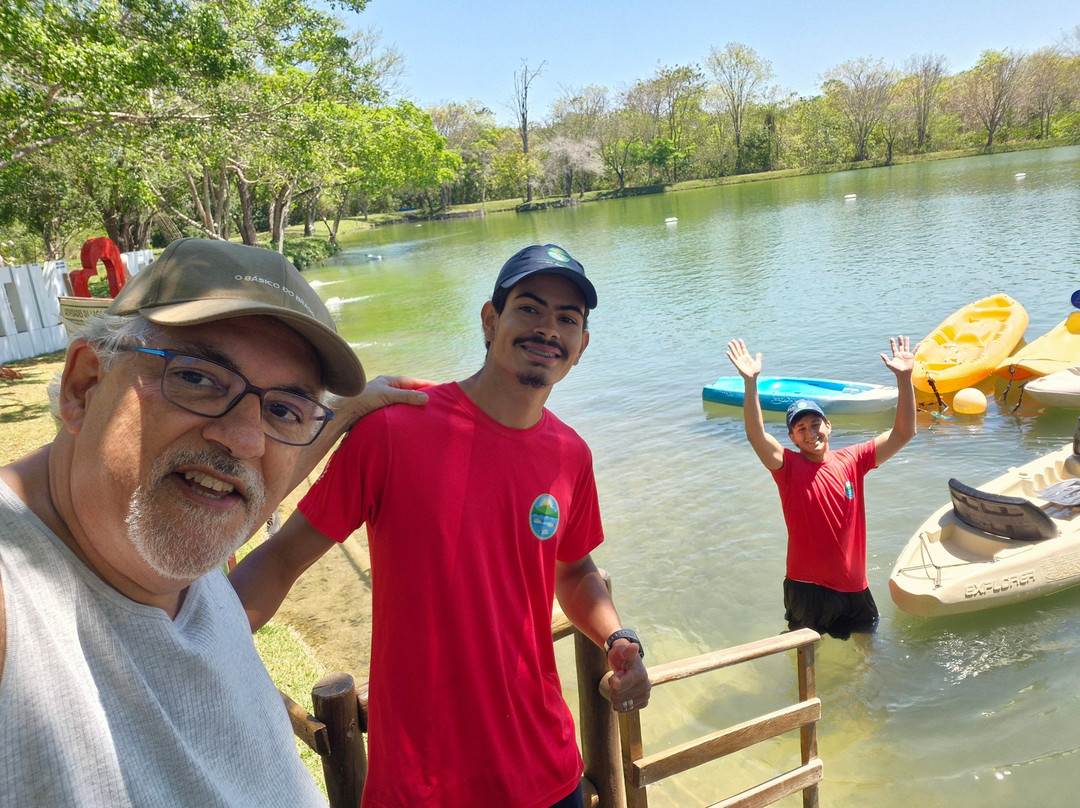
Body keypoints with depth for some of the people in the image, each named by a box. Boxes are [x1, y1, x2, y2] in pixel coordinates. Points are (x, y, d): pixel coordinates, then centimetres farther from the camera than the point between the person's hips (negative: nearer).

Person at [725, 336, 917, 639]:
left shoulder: (852, 460, -3)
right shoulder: (788, 466, -12)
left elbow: (904, 433, -8)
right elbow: (756, 436, -30)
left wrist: (904, 378, -20)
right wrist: (750, 382, -42)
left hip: (854, 587, 3)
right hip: (807, 588, -3)